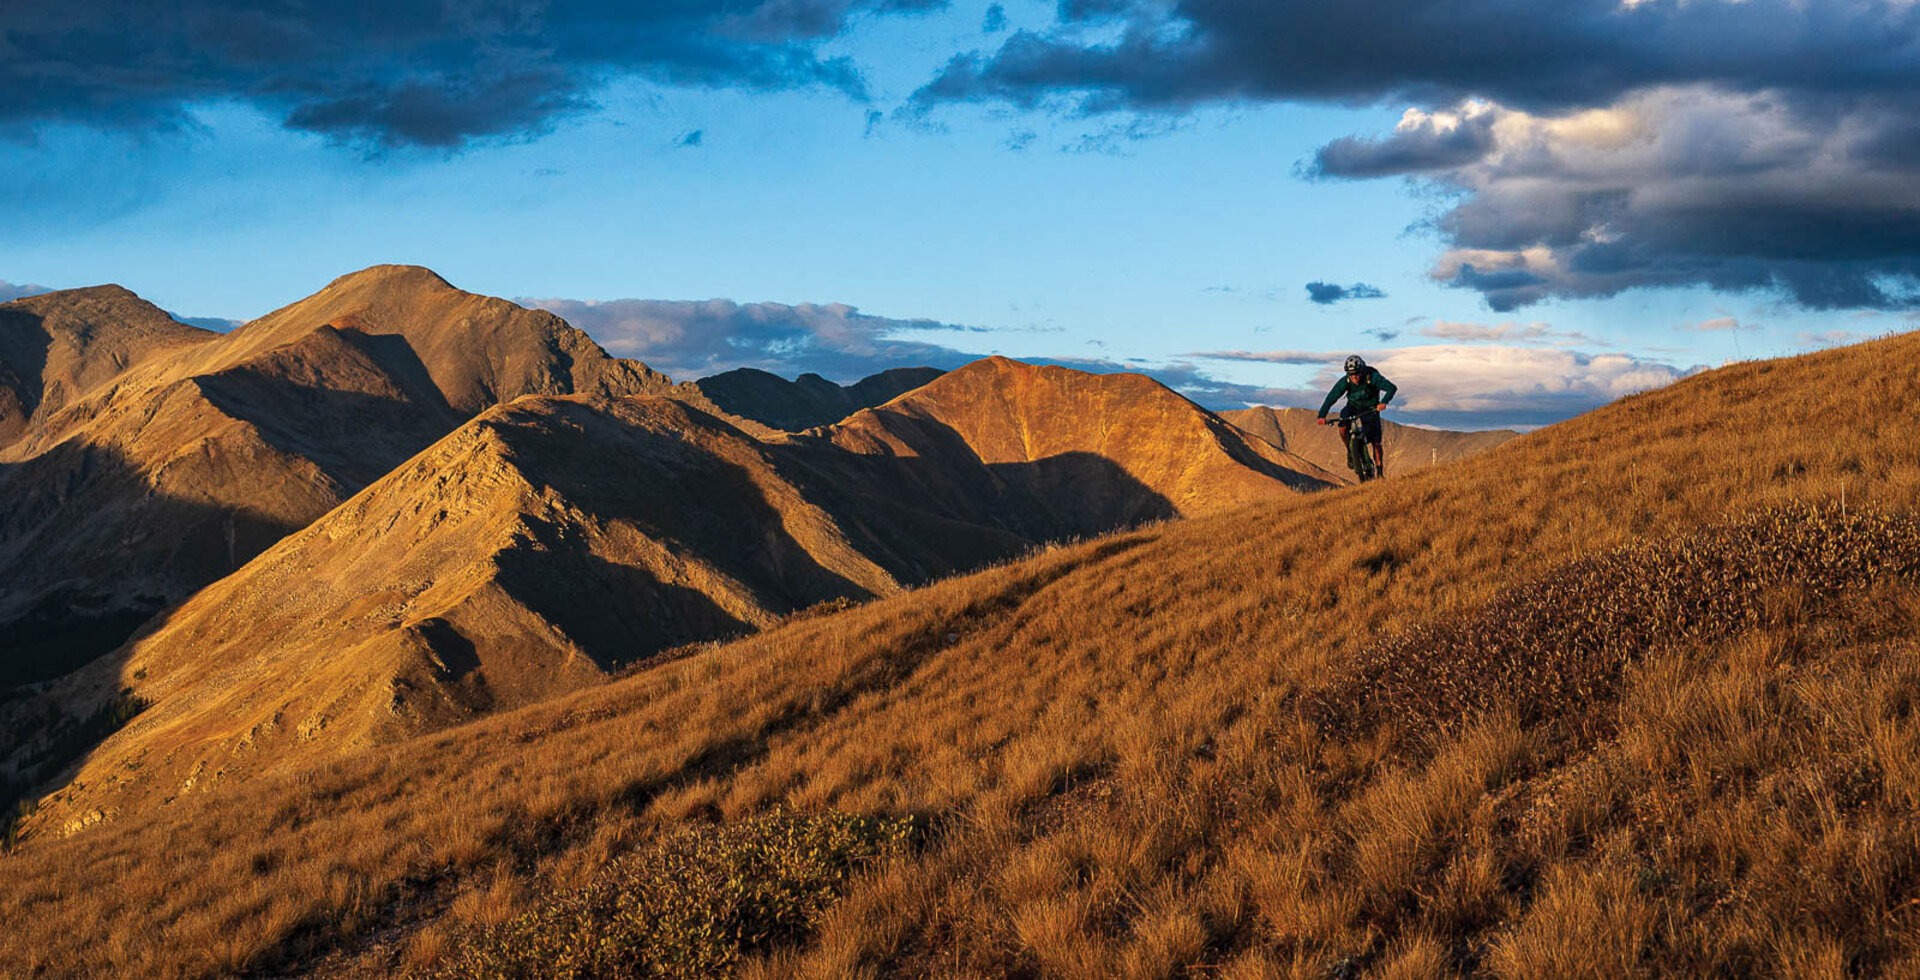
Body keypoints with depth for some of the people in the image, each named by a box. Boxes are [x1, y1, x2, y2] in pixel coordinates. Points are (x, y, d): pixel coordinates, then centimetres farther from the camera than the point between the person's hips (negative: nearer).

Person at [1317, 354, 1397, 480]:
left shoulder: (1373, 378, -29)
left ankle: (1379, 471, 12)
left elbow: (1391, 388, -36)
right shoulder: (1345, 382, -24)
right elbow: (1331, 398, -28)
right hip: (1353, 407, 1)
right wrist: (1322, 416, -39)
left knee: (1376, 443, -6)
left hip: (1370, 409, -1)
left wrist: (1384, 402, -53)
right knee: (1343, 427, -28)